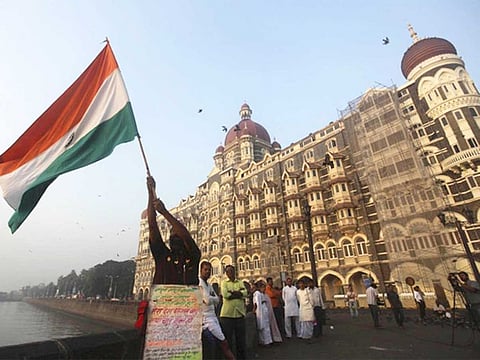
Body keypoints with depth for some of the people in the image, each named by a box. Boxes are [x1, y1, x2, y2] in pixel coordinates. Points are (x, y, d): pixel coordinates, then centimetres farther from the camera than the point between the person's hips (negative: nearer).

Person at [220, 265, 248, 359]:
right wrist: (239, 293, -8)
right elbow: (225, 294, -14)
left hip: (240, 313, 3)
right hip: (227, 314, -2)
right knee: (227, 339, 7)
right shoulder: (224, 282, 4)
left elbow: (245, 293, -6)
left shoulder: (240, 282, 11)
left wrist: (232, 292, -14)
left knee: (241, 339, 12)